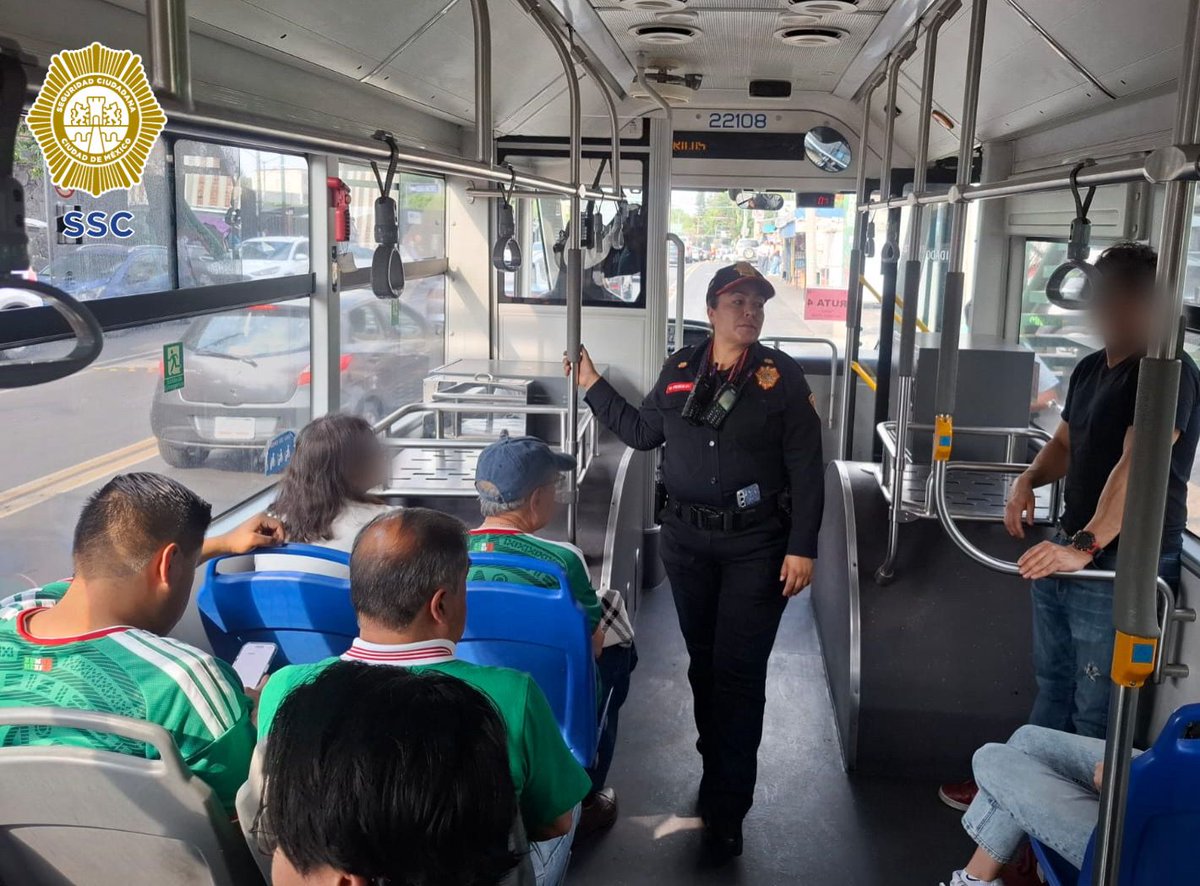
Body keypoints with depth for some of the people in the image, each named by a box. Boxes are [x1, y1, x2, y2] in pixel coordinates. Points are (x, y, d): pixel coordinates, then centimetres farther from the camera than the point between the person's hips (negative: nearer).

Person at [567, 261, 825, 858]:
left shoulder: (781, 375, -6)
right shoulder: (680, 369, 4)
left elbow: (805, 468, -7)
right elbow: (642, 433, 15)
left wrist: (802, 548, -11)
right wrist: (593, 386, 15)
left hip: (755, 545, -4)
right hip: (686, 538, 4)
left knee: (738, 672, -2)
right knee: (702, 660, 15)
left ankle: (725, 808, 8)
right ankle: (717, 766, 35)